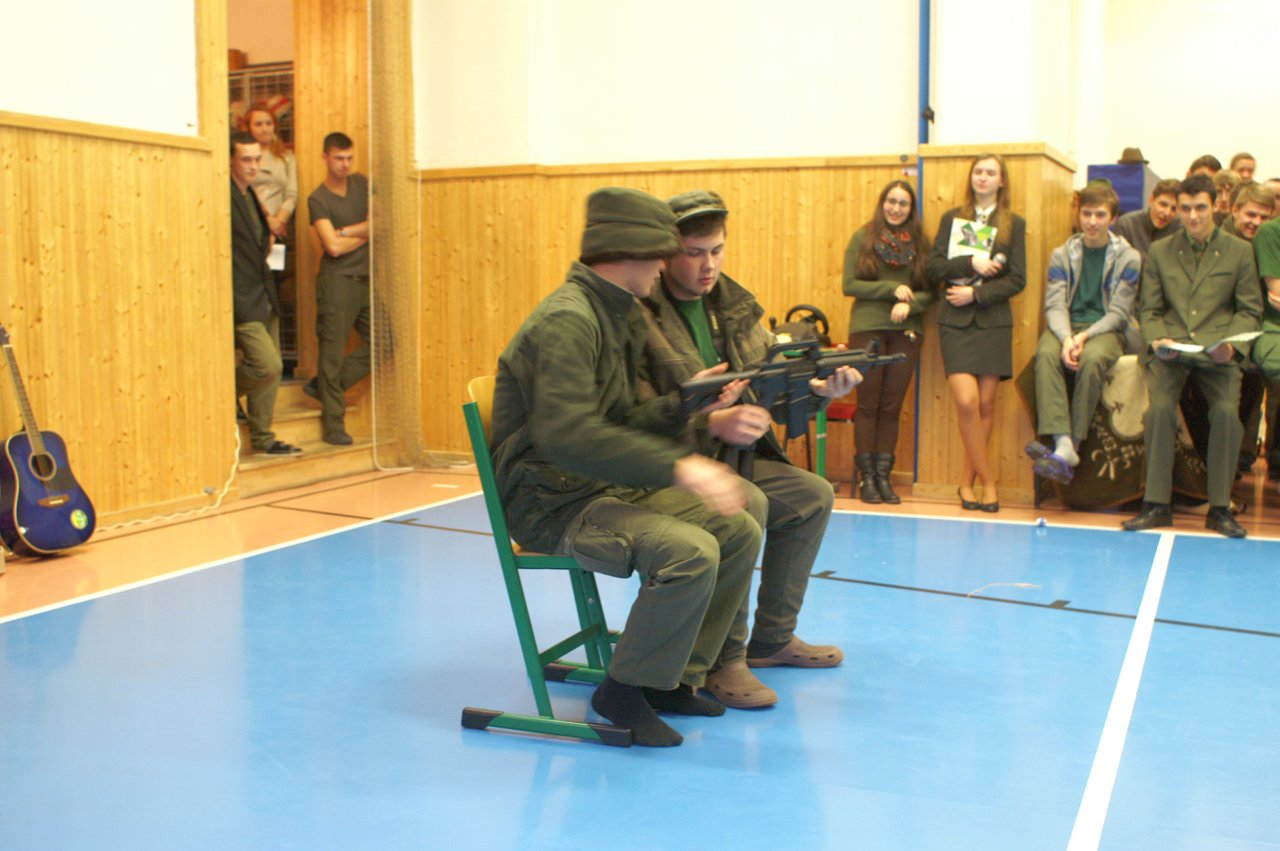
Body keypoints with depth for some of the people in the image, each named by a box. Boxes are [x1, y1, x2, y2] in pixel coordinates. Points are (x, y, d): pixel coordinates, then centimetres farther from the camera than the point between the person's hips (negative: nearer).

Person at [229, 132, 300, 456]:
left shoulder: (249, 195, 16)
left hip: (264, 295, 9)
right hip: (241, 299, -9)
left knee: (271, 371, 9)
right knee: (268, 366, -16)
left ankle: (262, 440, 18)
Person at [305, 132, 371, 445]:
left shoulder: (362, 183, 13)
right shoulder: (318, 199, -3)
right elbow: (333, 247, -14)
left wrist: (345, 232, -8)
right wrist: (365, 234, 0)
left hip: (365, 280, 6)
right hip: (336, 281, -6)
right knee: (333, 351, -5)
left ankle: (323, 386, 17)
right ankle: (334, 424, 2)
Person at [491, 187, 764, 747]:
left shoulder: (618, 317, 13)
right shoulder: (567, 320, -19)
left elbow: (621, 423, 11)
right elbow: (567, 434, -32)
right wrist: (678, 466, -34)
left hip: (608, 487, 10)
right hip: (555, 505, -10)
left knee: (740, 529, 1)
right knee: (690, 551, -29)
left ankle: (674, 679, 10)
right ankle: (624, 692, -8)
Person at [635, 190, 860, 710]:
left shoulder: (732, 304, 8)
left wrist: (820, 388, -14)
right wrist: (713, 423, -34)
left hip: (728, 457, 9)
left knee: (813, 496, 8)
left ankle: (772, 639, 19)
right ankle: (723, 659, -16)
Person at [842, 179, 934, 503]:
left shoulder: (919, 243, 9)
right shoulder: (862, 238, 4)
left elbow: (930, 291, 7)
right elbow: (849, 285, -3)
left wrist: (909, 303, -13)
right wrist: (892, 289, -12)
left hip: (906, 331, 2)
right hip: (867, 329, -2)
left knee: (892, 407, 4)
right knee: (868, 405, 0)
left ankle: (883, 475, 10)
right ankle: (866, 476, 6)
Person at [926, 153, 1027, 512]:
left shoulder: (1014, 224, 8)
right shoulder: (952, 219, 11)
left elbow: (1017, 279, 1)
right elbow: (932, 267, 2)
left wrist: (976, 293, -10)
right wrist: (970, 264, -12)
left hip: (993, 321, 1)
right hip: (955, 321, 0)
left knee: (986, 404, -1)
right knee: (966, 401, -13)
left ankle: (967, 480, 11)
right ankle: (987, 479, 1)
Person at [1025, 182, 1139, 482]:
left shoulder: (1128, 258, 3)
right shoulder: (1062, 255, 10)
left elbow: (1119, 312, -3)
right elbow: (1055, 305, 0)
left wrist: (1084, 337, -19)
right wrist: (1066, 338, -21)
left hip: (1106, 330, -2)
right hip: (1067, 326, 2)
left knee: (1092, 359, -37)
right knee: (1046, 354, -33)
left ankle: (1071, 447, -34)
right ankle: (1063, 443, -44)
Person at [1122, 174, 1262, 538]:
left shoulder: (1239, 251, 11)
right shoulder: (1159, 251, 15)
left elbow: (1250, 310, 9)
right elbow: (1149, 308, 13)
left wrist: (1232, 345, -10)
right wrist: (1157, 340, -8)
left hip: (1218, 350, 0)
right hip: (1170, 349, 1)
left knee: (1227, 412, -24)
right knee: (1160, 408, -25)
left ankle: (1220, 508, -10)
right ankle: (1157, 504, -15)